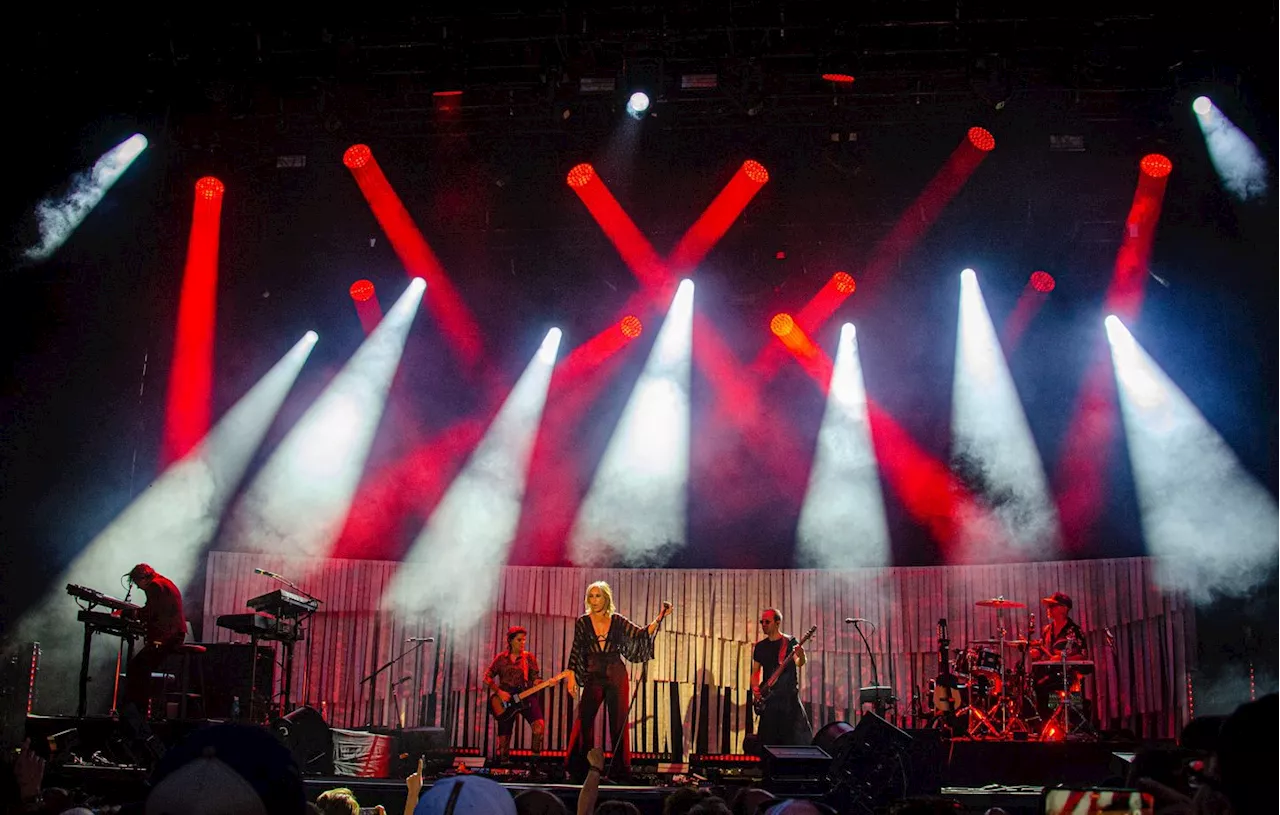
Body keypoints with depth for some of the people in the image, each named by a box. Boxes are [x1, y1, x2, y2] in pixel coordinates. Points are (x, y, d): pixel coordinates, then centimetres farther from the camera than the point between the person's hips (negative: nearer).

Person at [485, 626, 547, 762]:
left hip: (525, 696, -1)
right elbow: (487, 677, 6)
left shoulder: (529, 658, 7)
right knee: (504, 734, 1)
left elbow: (535, 679, 4)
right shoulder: (501, 658, 7)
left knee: (539, 724, -25)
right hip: (505, 699, 1)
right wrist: (499, 692, -8)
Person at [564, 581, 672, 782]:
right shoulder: (583, 622, 1)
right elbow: (576, 651, 3)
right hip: (593, 677, 0)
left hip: (617, 676, 0)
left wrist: (659, 618, -11)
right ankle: (578, 768, 5)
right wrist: (571, 676, -3)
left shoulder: (617, 620, 2)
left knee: (618, 722, 2)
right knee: (584, 721, -5)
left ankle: (618, 769, 10)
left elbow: (642, 634, -1)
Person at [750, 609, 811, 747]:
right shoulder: (760, 646, 12)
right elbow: (755, 671, 18)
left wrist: (801, 656, -39)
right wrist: (755, 688, -1)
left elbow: (799, 663, -16)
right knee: (768, 740, 2)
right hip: (768, 698, 4)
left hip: (789, 695, -4)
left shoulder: (790, 642, 0)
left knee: (798, 737, -12)